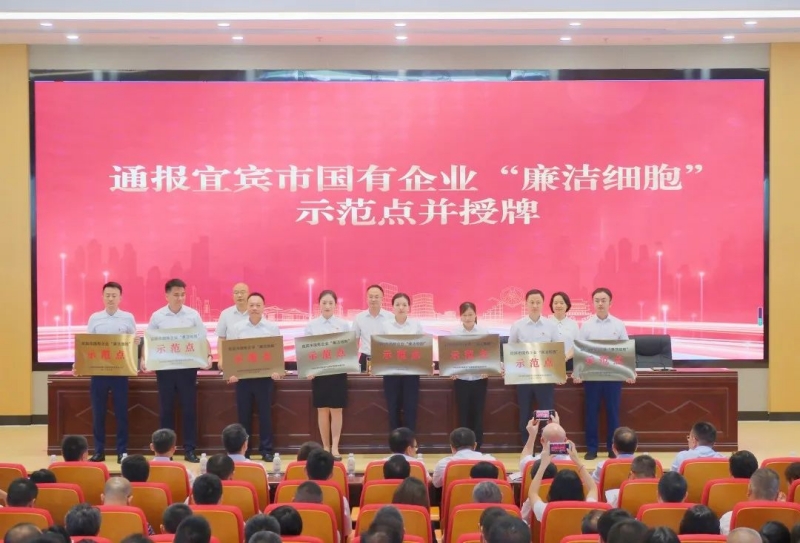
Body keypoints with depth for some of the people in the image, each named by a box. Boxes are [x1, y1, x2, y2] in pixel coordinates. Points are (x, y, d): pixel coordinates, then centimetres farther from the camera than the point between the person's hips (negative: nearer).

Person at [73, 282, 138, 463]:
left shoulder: (128, 318, 3)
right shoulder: (94, 318, 6)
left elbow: (134, 342, 6)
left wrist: (136, 343, -17)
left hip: (120, 371, -1)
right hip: (98, 370, 1)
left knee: (121, 412, 2)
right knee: (98, 412, 4)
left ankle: (122, 451, 9)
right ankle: (99, 451, 13)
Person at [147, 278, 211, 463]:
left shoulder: (193, 315, 2)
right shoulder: (157, 316, 2)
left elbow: (203, 339, 3)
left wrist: (208, 357, -12)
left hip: (187, 367, 0)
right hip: (164, 368, 0)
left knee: (189, 408, 2)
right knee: (166, 409, 5)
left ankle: (189, 450, 9)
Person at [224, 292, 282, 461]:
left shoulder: (272, 328, 3)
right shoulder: (236, 328, 4)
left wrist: (277, 371, -13)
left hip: (265, 376, -1)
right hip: (243, 376, 1)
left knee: (265, 413, 3)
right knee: (244, 414, 6)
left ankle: (267, 450, 10)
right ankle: (243, 451, 13)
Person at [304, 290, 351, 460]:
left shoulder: (344, 325, 3)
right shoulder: (311, 326, 4)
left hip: (338, 370, 0)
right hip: (318, 371, 1)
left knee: (336, 410, 0)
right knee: (322, 410, 6)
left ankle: (335, 448, 4)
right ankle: (325, 447, 14)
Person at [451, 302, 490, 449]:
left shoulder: (484, 332, 0)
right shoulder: (454, 333, 0)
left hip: (479, 379, 0)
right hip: (461, 379, 0)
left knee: (477, 414, 6)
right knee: (463, 414, 5)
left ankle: (477, 448, 14)